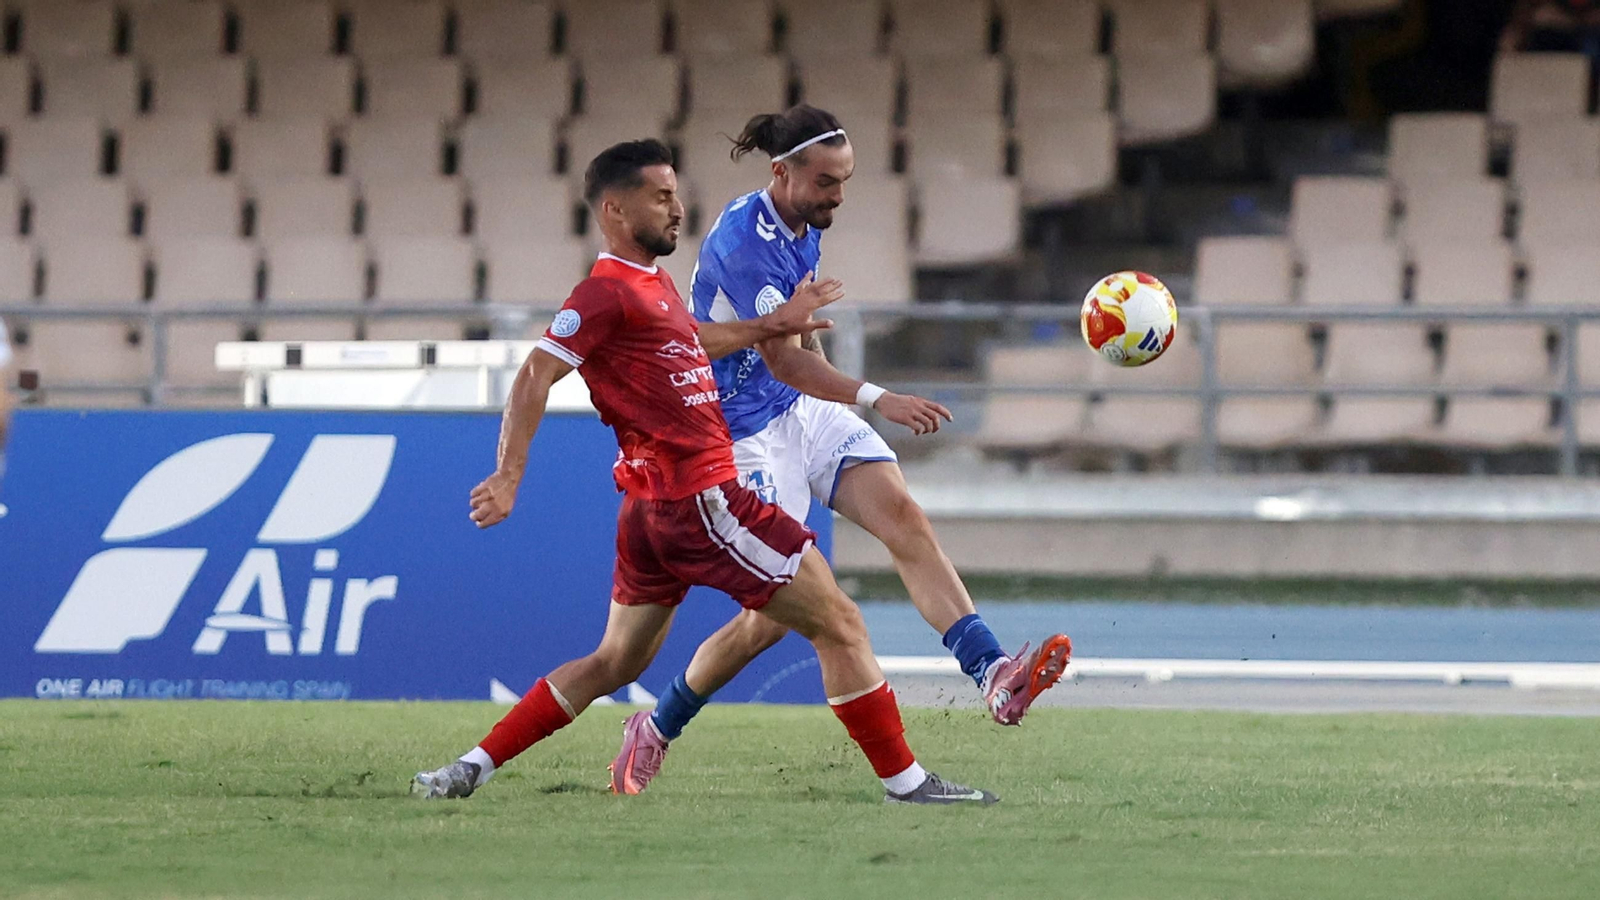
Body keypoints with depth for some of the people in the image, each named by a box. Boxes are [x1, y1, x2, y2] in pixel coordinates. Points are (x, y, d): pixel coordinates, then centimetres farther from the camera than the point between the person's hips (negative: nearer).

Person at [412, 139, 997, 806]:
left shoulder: (653, 284, 16)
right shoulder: (608, 292, -12)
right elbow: (534, 378, -18)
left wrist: (777, 323, 33)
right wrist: (509, 477, -27)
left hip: (654, 511, 11)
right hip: (700, 502, -11)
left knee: (614, 664, 17)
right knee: (840, 626, -5)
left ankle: (471, 769, 15)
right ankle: (905, 783, -2)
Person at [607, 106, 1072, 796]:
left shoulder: (805, 225, 4)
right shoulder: (743, 239, -25)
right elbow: (782, 358, -33)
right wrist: (875, 399, -46)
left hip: (807, 409, 8)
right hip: (746, 430, -8)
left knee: (905, 519, -15)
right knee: (772, 615, -7)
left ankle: (992, 674, -28)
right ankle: (655, 731, 14)